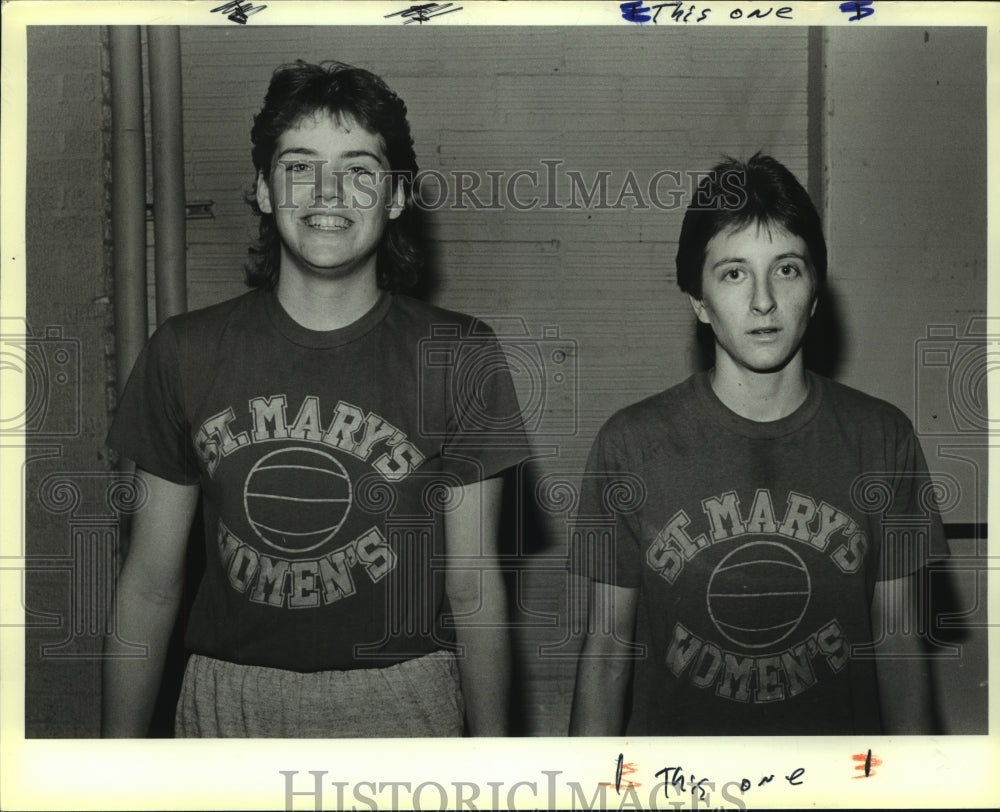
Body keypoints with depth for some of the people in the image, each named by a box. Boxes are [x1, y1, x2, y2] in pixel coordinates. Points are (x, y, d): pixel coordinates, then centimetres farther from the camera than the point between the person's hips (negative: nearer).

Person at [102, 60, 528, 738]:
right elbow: (151, 581, 3)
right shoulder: (185, 352, -2)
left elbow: (472, 585, -4)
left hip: (403, 702, -1)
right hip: (226, 702, 2)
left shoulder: (458, 356, -6)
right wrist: (121, 742, 1)